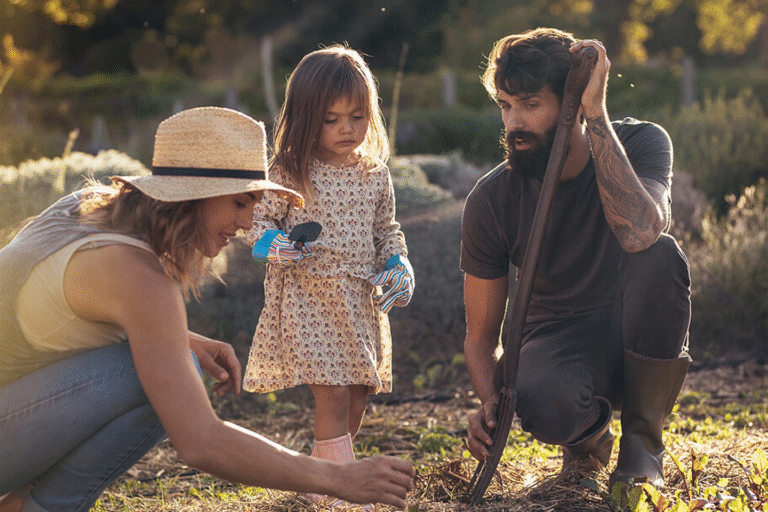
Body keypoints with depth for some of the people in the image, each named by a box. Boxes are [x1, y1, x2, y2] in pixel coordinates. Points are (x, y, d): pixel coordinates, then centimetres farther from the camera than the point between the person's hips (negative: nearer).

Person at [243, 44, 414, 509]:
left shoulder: (376, 174, 8)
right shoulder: (289, 173, -5)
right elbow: (260, 221, 1)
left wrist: (398, 265, 2)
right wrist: (273, 244, -20)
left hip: (362, 300, 5)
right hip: (309, 296, -5)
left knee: (357, 397, 11)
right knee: (333, 396, -12)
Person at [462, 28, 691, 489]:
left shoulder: (640, 143, -14)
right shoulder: (491, 200, -11)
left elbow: (639, 233, -38)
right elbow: (482, 334, -3)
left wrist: (597, 115, -36)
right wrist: (491, 402, -25)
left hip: (637, 341, 0)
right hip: (557, 339, 0)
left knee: (660, 255, -33)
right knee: (546, 409, -37)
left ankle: (642, 442, -13)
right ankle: (589, 431, 6)